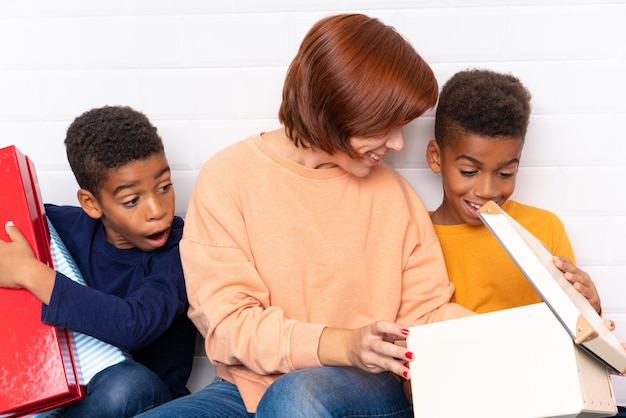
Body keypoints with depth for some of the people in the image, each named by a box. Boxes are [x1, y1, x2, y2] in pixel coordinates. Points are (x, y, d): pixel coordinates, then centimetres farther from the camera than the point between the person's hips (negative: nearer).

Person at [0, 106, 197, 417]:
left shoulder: (180, 250, -20)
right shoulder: (69, 227, -6)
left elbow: (134, 326, -36)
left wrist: (30, 272, -31)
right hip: (74, 385, 3)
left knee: (126, 382, -33)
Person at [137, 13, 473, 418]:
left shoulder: (392, 191, 1)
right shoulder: (229, 177, -6)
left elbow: (426, 314, 5)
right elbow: (229, 324, -12)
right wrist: (345, 345, -25)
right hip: (248, 385, 1)